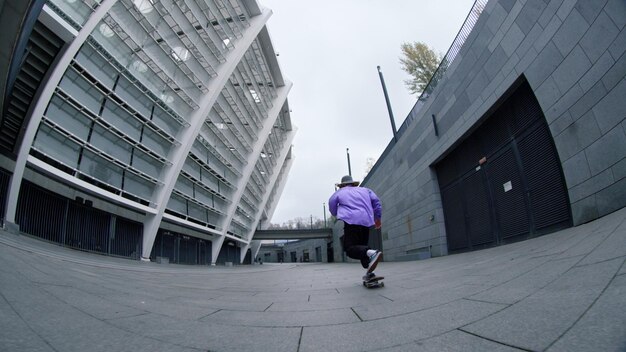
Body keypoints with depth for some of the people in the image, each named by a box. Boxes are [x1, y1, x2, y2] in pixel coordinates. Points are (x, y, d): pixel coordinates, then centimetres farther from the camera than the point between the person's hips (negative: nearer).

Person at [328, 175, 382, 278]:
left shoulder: (339, 193, 19)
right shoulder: (364, 190, 26)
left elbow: (332, 208, 13)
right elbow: (376, 201, 15)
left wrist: (338, 214, 34)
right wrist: (378, 218, 20)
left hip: (351, 220, -5)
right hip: (367, 221, 5)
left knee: (350, 248, -10)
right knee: (362, 246, 19)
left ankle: (372, 253, -37)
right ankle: (369, 271, 5)